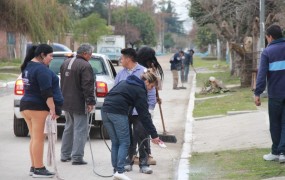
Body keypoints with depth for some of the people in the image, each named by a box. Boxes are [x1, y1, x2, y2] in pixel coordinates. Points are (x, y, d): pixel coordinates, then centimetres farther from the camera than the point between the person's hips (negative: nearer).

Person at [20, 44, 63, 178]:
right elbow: (46, 92, -20)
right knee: (39, 138, -6)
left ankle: (34, 167, 16)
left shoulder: (27, 67, 15)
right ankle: (38, 169, -5)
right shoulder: (41, 69, -15)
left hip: (26, 105, 10)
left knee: (35, 138, 13)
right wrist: (52, 108, -20)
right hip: (38, 107, -10)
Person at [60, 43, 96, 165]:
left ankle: (65, 155, 23)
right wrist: (90, 101, -16)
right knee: (80, 130, -4)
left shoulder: (66, 63, 12)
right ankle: (77, 157, -6)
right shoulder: (85, 66, -16)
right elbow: (88, 86, -20)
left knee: (69, 128, 19)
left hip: (66, 102, 9)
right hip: (79, 104, -8)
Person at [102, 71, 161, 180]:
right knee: (124, 142, 1)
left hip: (105, 110, 8)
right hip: (118, 113, -8)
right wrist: (154, 135, 1)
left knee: (115, 143, 12)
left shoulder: (125, 83, 24)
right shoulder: (140, 91, 0)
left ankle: (116, 171, 10)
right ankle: (120, 171, -8)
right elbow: (144, 115, -2)